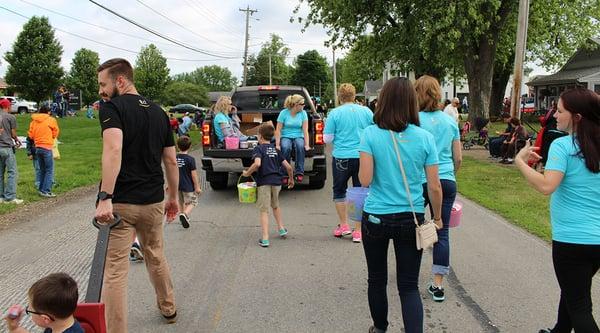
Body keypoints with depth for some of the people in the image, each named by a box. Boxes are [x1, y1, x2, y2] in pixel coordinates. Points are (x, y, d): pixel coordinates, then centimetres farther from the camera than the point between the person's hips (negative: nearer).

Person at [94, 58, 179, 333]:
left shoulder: (112, 107, -9)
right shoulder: (158, 112, 10)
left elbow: (113, 149, -26)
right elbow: (171, 160, 13)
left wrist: (105, 197, -29)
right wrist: (173, 197, 23)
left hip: (121, 204, -6)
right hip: (153, 201, 7)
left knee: (114, 270, 0)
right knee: (156, 257, 25)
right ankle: (168, 309, 42)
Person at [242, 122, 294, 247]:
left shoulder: (258, 149, -3)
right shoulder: (276, 150, 14)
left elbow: (257, 163, -24)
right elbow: (288, 167, 10)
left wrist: (247, 173, -9)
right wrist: (291, 179, 26)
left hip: (264, 182, -5)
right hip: (276, 181, 5)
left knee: (264, 210, -1)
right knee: (275, 205, 29)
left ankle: (265, 238, -5)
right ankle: (281, 228, 35)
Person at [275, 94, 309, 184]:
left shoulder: (303, 113, 0)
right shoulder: (284, 113, -5)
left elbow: (305, 130, -4)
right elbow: (278, 130, -6)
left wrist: (307, 145, -15)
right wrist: (277, 144, -17)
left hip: (298, 136, 1)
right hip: (286, 136, -1)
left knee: (300, 146, -34)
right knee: (286, 148, -35)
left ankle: (299, 173, -27)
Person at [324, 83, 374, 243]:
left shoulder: (335, 113, -6)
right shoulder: (366, 111, 1)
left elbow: (327, 139, -4)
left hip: (341, 157, -2)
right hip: (363, 157, 2)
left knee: (339, 191, 18)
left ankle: (344, 225, 21)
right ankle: (358, 231, 10)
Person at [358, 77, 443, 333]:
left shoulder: (371, 134, -10)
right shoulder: (424, 137, -5)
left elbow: (365, 180, -14)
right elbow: (434, 187, -3)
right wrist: (437, 217, 12)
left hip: (376, 218, 0)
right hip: (411, 218, 1)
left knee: (377, 280, 18)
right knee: (409, 286, 8)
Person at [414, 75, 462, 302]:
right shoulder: (450, 121, 6)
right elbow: (458, 158, 10)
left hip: (420, 181, -3)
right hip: (447, 181, 3)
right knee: (442, 231, 6)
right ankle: (438, 285, 7)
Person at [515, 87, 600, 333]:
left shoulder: (562, 145, -15)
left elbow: (546, 186, -26)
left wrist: (520, 162, -14)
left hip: (572, 239, -7)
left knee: (579, 305, 3)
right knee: (573, 291, 26)